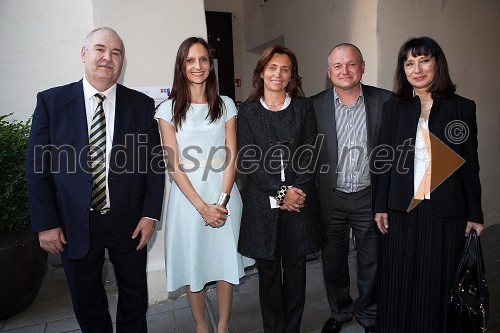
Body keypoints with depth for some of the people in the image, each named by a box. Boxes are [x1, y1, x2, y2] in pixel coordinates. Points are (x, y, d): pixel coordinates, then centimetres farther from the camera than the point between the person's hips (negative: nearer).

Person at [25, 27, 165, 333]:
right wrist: (46, 224, -5)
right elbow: (37, 167, -1)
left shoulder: (142, 104, -2)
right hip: (74, 226, 0)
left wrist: (150, 215, -7)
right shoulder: (51, 101, -2)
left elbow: (155, 163, -1)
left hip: (129, 224, 0)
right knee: (88, 308, 20)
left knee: (135, 302, 18)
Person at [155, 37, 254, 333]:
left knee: (226, 261, 9)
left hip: (224, 198, 1)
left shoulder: (226, 105, 5)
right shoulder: (169, 109, 0)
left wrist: (221, 201, -11)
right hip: (187, 199, -1)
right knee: (193, 265, 10)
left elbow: (231, 158, 0)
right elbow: (173, 164, -5)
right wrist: (202, 206, -12)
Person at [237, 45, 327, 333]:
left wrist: (296, 190, -11)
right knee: (268, 269, 8)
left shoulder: (303, 107, 7)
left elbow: (310, 154, 2)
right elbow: (247, 160, -4)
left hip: (300, 198, 1)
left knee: (296, 266, 10)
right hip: (262, 201, -1)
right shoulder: (248, 110, 3)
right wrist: (280, 192, -11)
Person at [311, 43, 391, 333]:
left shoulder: (385, 101, -5)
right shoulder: (314, 105, -4)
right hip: (330, 198, 1)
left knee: (371, 262, 16)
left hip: (369, 197, 0)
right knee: (333, 261, 17)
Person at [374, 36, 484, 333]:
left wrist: (475, 214, 3)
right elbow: (385, 161, 5)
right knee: (401, 281, 10)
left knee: (440, 282, 10)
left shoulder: (463, 108, 2)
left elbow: (470, 165, 3)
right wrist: (381, 207, 3)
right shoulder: (393, 108, 4)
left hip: (447, 211, 0)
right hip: (403, 210, 1)